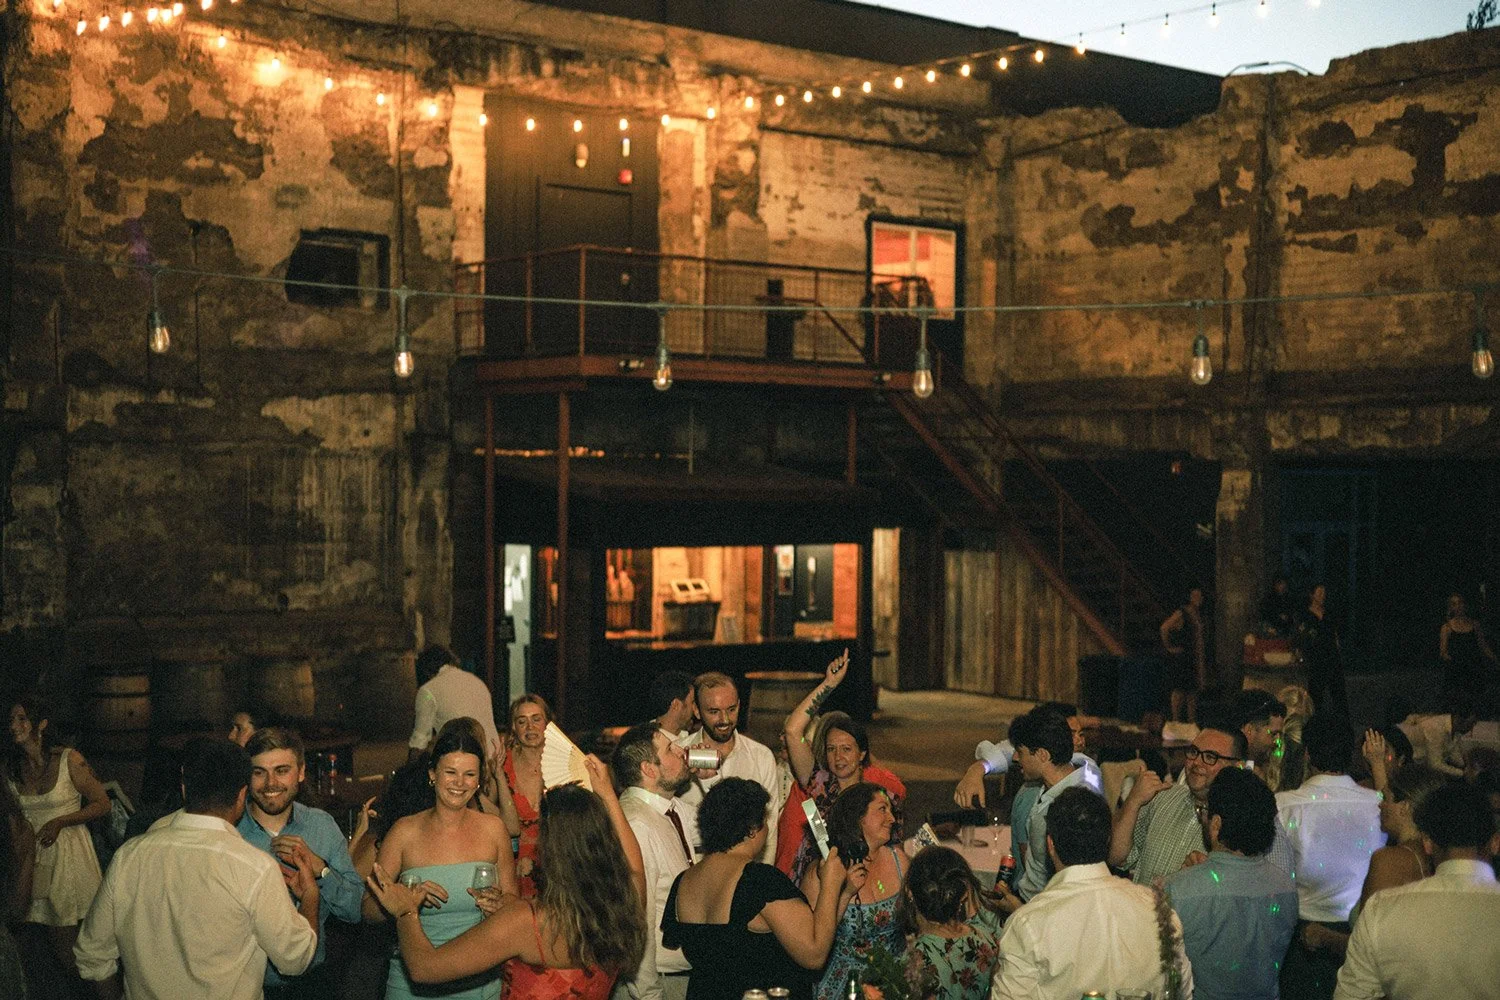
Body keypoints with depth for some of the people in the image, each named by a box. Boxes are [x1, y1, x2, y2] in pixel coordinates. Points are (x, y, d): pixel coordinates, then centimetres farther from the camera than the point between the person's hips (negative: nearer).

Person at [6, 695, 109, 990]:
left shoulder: (69, 760, -9)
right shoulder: (11, 769, 5)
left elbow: (102, 804, -5)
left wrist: (60, 822, -14)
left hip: (70, 854, -4)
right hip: (35, 859, 4)